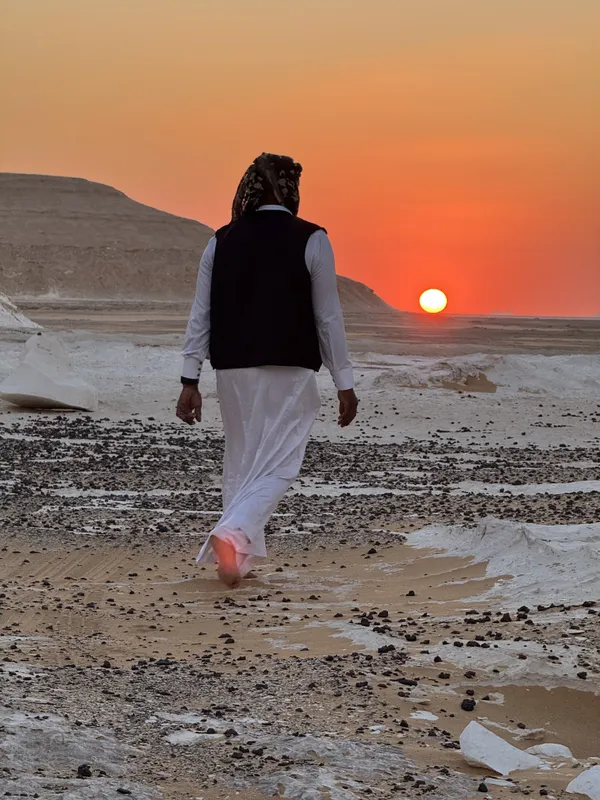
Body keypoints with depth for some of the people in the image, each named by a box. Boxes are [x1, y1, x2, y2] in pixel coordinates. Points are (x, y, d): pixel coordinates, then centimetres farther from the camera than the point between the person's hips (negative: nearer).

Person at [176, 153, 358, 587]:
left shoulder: (222, 240, 5)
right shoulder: (311, 240, -5)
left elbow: (201, 314, 4)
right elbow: (328, 316, -5)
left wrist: (190, 379, 8)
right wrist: (345, 382, 0)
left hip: (233, 368, 4)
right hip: (289, 370, -4)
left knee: (241, 461, 16)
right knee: (278, 464, -1)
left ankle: (241, 557, 18)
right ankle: (233, 532, -24)